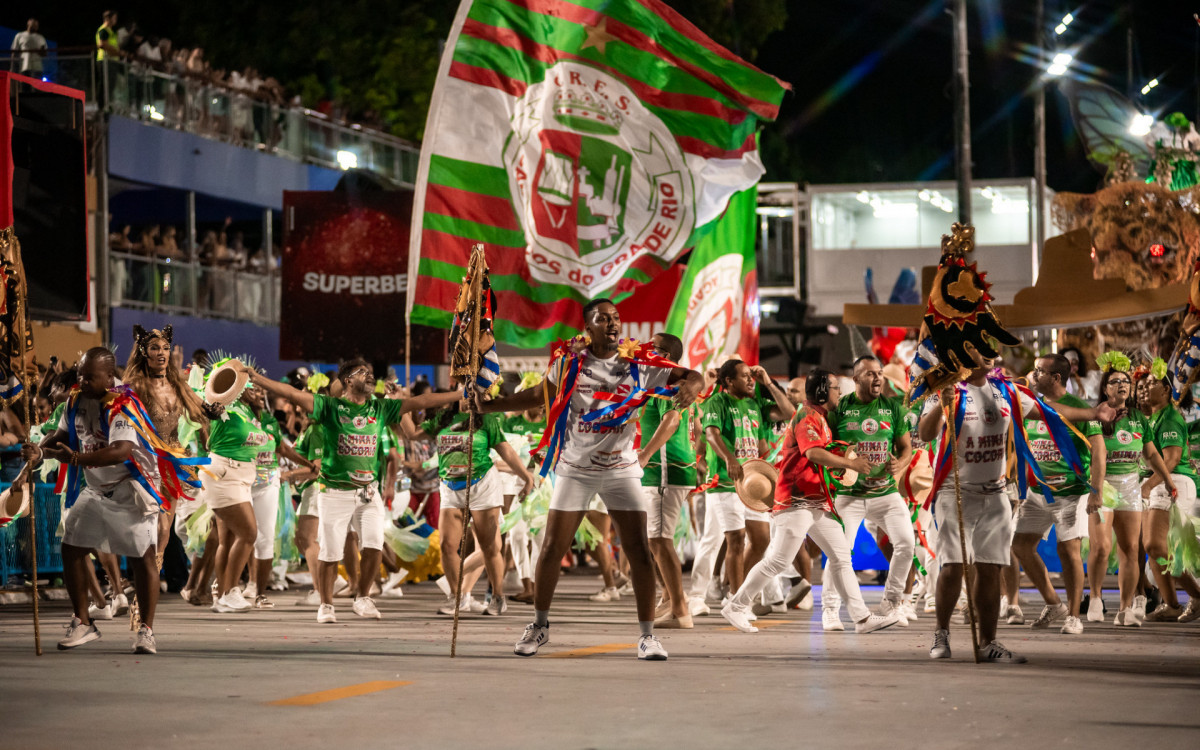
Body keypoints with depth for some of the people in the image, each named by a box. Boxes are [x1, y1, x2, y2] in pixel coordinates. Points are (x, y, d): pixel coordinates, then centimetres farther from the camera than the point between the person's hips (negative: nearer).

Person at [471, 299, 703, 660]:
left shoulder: (637, 366, -2)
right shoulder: (568, 363, 0)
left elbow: (693, 376, -2)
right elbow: (537, 395, 11)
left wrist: (691, 386, -26)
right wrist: (487, 406, 2)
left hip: (621, 470, 0)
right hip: (575, 469, 0)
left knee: (638, 551, -7)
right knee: (552, 549, 1)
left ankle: (647, 635, 2)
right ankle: (539, 625, 20)